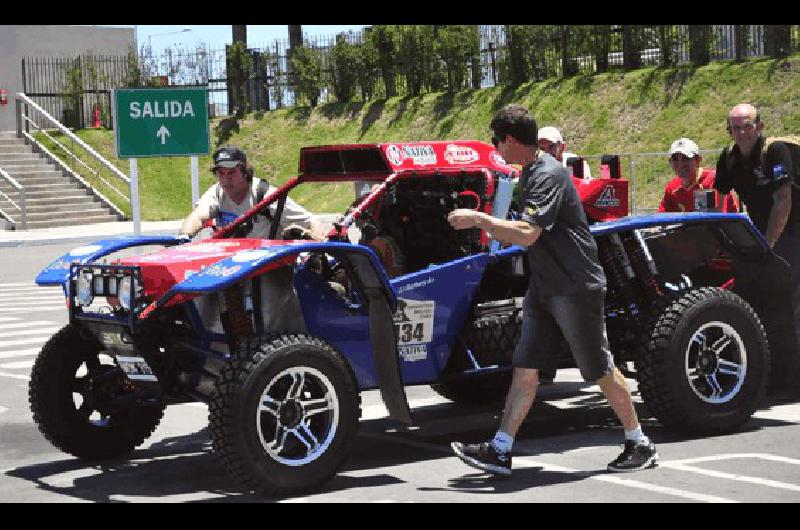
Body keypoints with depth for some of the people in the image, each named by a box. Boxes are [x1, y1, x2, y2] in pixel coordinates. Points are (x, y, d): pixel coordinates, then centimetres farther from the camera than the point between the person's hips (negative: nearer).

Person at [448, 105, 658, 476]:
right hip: (544, 288, 10)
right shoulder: (530, 172, 12)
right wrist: (501, 231, 13)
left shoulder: (548, 175, -20)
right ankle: (499, 451, 3)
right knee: (525, 368, 4)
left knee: (601, 369, 1)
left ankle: (640, 446, 15)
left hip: (576, 288, -10)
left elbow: (528, 234, -31)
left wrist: (478, 219, -25)